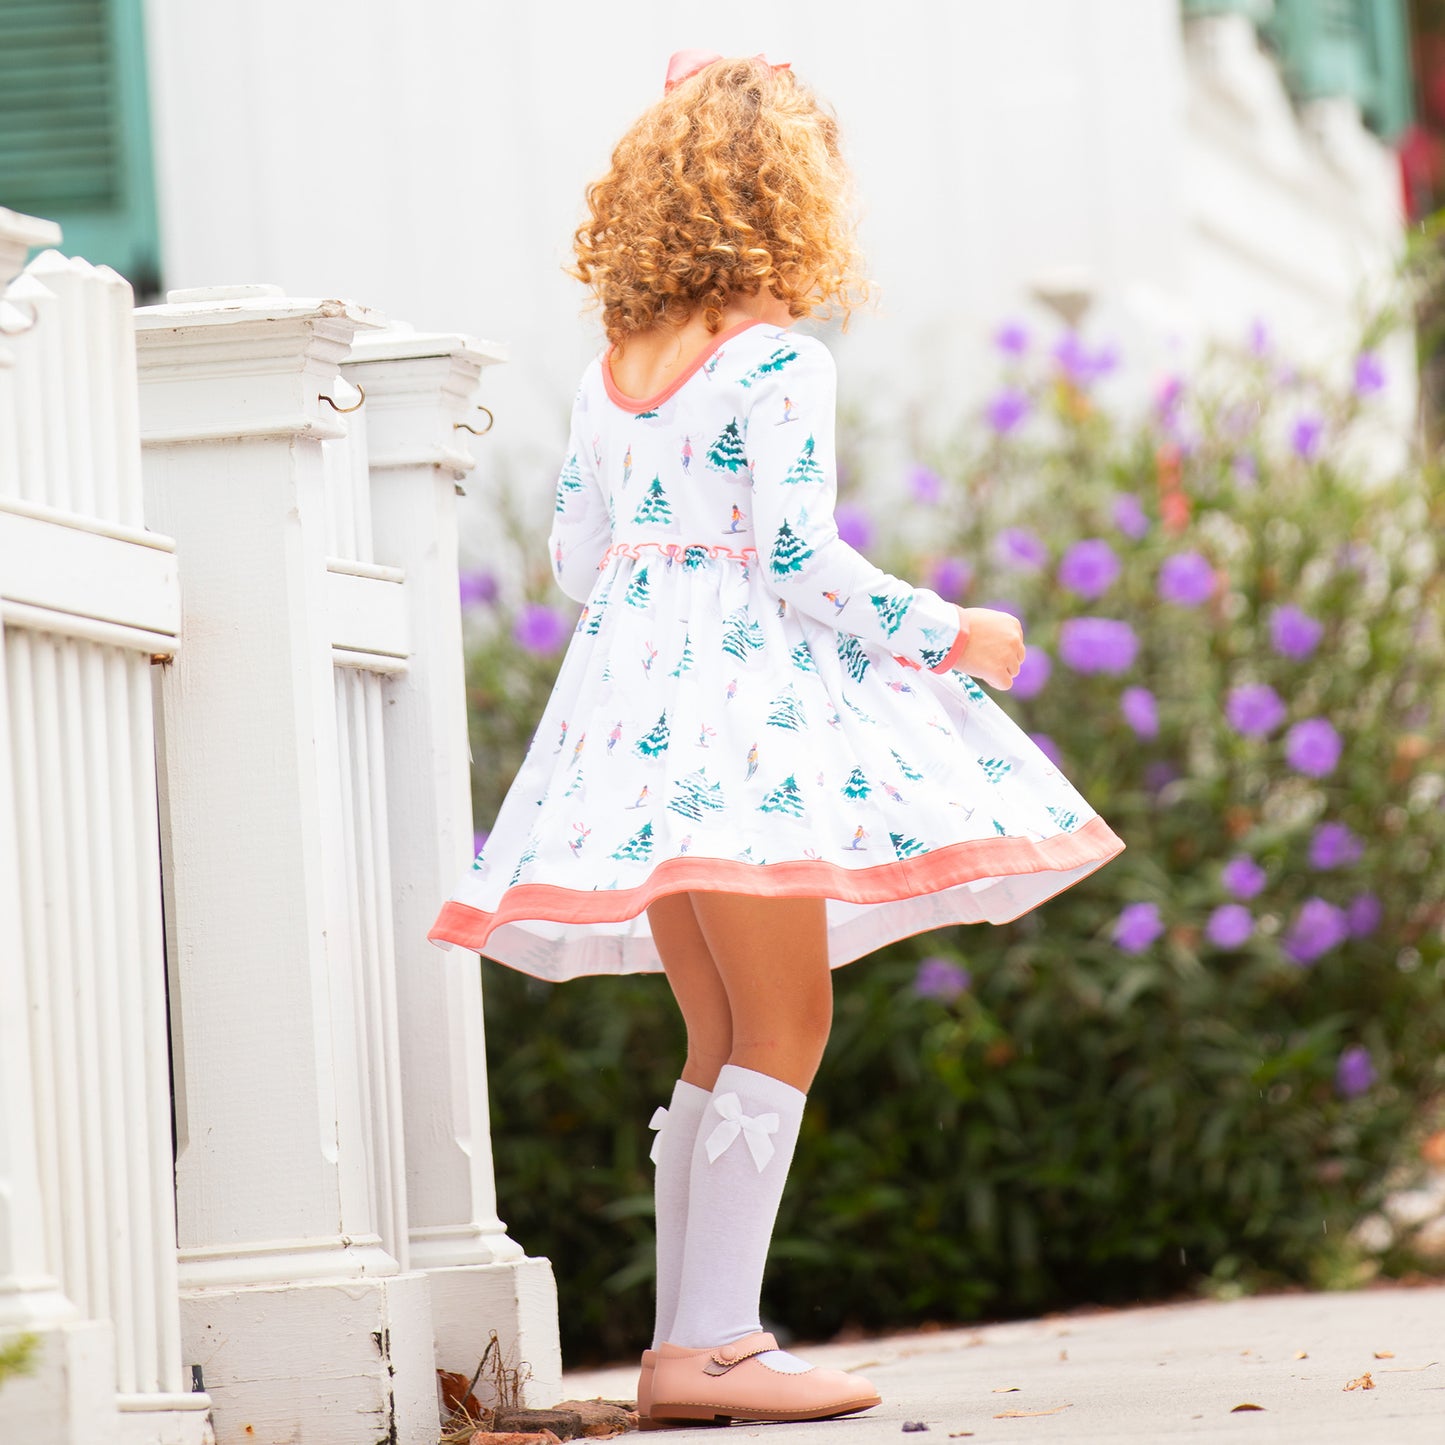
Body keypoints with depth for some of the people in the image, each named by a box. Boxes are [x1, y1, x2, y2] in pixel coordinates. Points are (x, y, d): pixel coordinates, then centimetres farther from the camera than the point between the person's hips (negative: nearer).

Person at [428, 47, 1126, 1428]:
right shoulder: (778, 360, -9)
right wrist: (951, 632, -4)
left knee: (720, 1042, 13)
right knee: (783, 1025, -6)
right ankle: (712, 1341, -13)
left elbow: (575, 553, 15)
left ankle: (684, 1342, 12)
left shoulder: (611, 369, 13)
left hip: (628, 701, 8)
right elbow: (801, 558, -14)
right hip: (749, 704, -8)